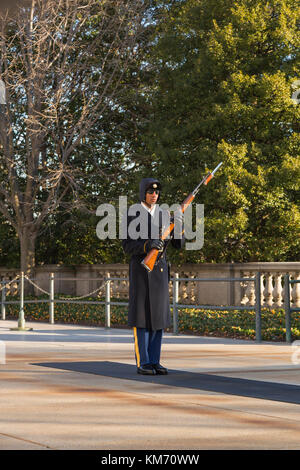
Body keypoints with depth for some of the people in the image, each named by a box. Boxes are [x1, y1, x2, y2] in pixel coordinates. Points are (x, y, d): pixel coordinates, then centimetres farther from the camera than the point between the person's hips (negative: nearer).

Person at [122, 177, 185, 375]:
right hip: (140, 269, -5)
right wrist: (148, 245, -30)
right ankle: (142, 363, 1)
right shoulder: (132, 215, -5)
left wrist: (179, 224, -18)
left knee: (158, 315, 5)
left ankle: (154, 362, 11)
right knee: (142, 315, -5)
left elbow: (178, 243, 2)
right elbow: (128, 246, -11)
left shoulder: (164, 214, 8)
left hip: (160, 270, 5)